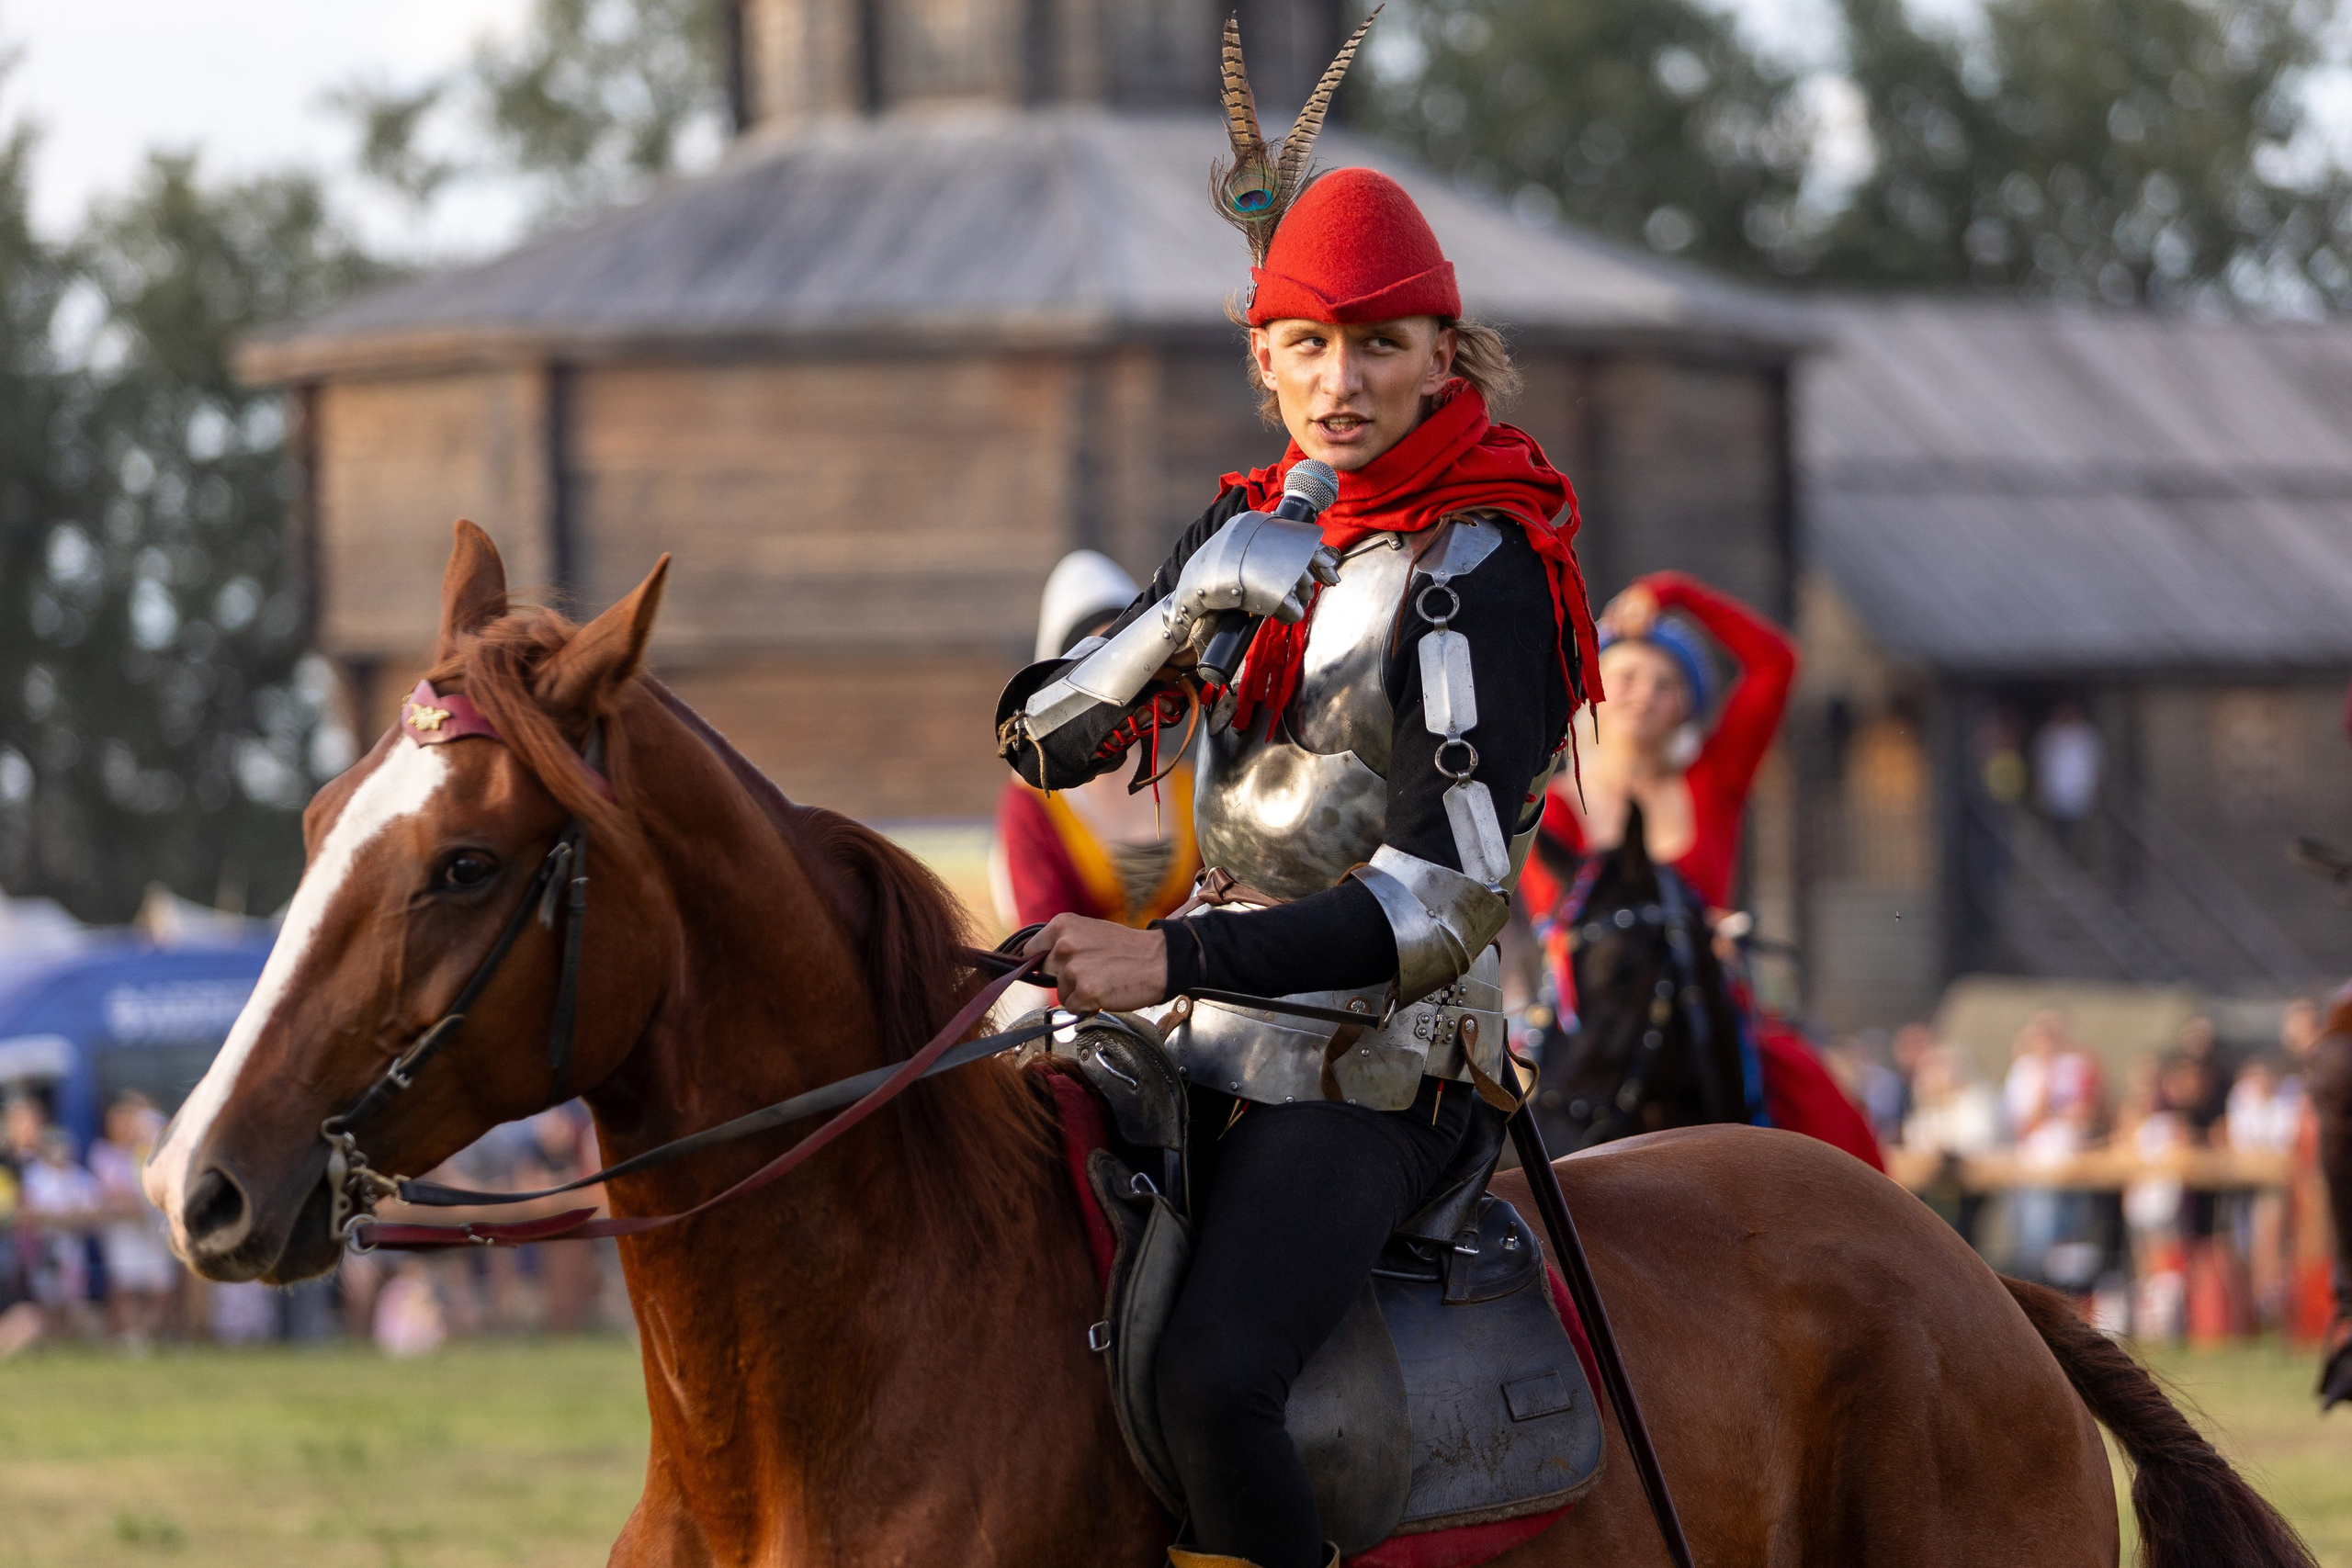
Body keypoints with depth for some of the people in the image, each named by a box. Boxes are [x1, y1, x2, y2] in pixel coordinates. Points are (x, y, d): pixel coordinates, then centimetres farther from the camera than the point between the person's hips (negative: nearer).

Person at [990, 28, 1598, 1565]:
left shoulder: (1479, 574, -12)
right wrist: (1192, 607, -8)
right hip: (1216, 1052, 8)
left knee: (1213, 1374, -30)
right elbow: (1045, 739, 10)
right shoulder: (1256, 528, 11)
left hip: (1380, 1074, -8)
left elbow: (1453, 891, -20)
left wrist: (1177, 956, -28)